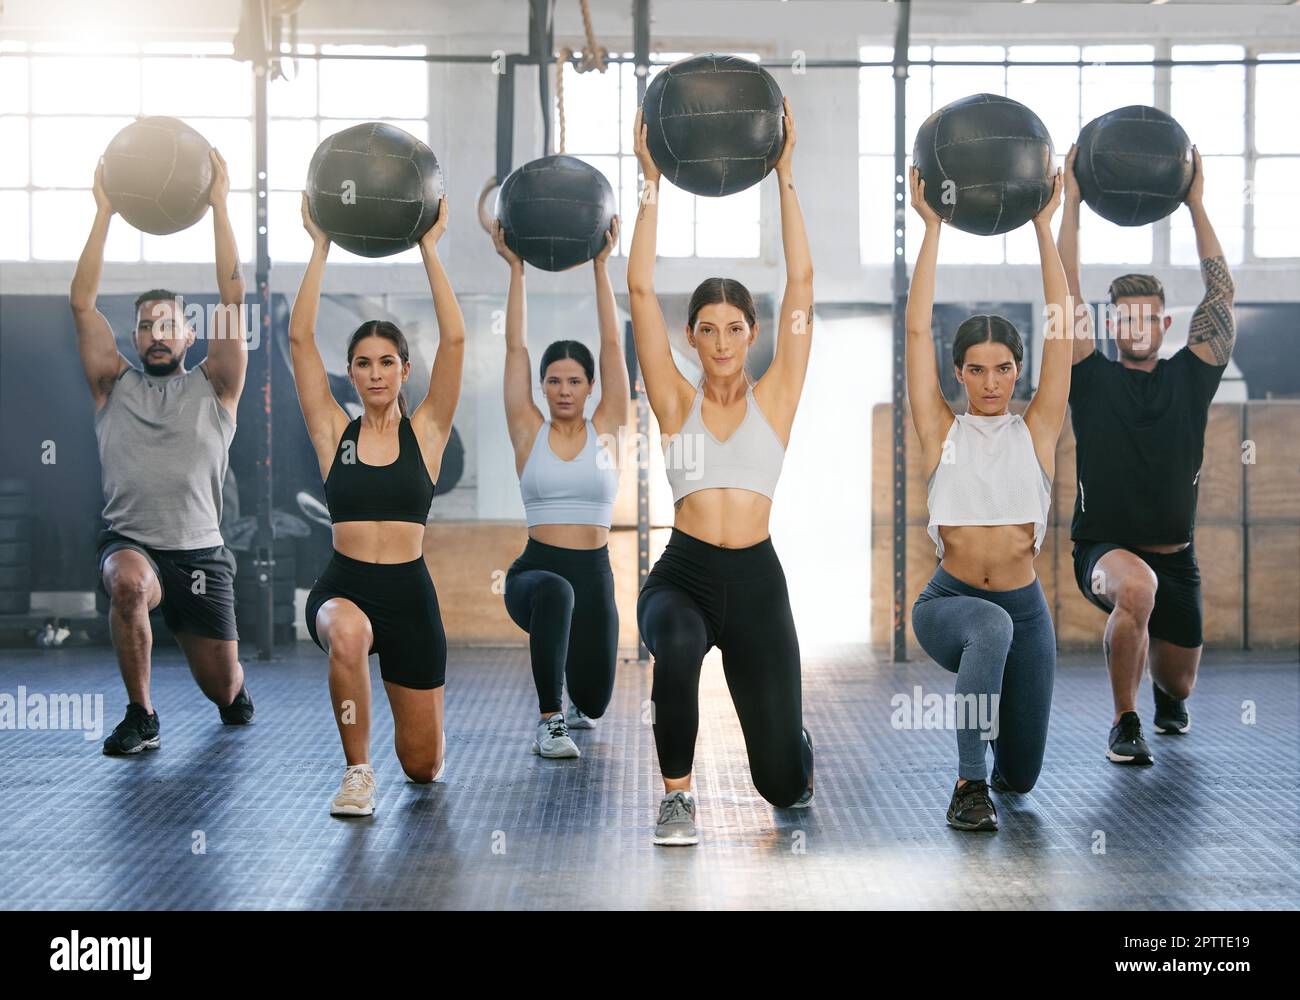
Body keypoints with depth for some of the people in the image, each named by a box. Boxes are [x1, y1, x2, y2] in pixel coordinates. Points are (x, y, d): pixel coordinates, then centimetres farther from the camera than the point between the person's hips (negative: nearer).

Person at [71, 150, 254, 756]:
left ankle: (234, 692, 46)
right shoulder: (115, 385, 9)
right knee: (128, 582, -38)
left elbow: (233, 297, -3)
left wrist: (219, 206, -7)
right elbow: (82, 303, 0)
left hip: (199, 552, 1)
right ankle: (140, 717, -18)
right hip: (129, 543, 0)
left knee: (222, 686, 3)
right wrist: (104, 211, -3)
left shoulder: (213, 387, 7)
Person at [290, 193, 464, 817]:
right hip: (343, 586, -1)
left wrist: (429, 250, -9)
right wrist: (320, 248, -6)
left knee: (423, 765, 6)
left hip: (410, 592, 1)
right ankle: (357, 770, -17)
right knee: (348, 634, -40)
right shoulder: (333, 432, 4)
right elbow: (300, 338, -4)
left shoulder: (425, 432, 3)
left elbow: (454, 341, -7)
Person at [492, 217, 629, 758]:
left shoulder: (607, 429, 3)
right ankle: (549, 723, -25)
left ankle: (575, 704, 51)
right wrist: (515, 269, -2)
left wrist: (600, 266, -4)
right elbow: (516, 348, -1)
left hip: (594, 575, 2)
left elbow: (613, 344, -1)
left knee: (594, 699, 8)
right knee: (555, 591, -40)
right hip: (536, 569, -2)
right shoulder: (528, 431, 2)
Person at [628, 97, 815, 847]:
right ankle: (678, 793, -15)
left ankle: (798, 746, 40)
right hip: (683, 572, 0)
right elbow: (641, 291, -2)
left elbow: (802, 284, -2)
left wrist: (786, 177, -4)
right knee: (677, 647, -40)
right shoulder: (676, 401, 4)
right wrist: (653, 182, -5)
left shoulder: (775, 398, 4)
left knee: (783, 784, -1)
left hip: (756, 579, 1)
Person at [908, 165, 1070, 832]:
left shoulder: (1037, 431, 1)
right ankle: (969, 783, -26)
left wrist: (1044, 228, -6)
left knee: (1021, 775, 8)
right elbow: (917, 331, -7)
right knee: (990, 625, -40)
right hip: (948, 601, -2)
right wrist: (932, 228, -9)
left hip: (1024, 608, 3)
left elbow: (1061, 331, -4)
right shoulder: (941, 431, -1)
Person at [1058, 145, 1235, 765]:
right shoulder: (1093, 380, -2)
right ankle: (1124, 724, -18)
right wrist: (1071, 203, -9)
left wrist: (1196, 205, -3)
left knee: (1178, 683, 12)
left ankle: (1167, 700, 55)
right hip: (1104, 547, -3)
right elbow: (1064, 295, -8)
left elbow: (1221, 296, -2)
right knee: (1137, 587, -39)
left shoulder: (1189, 379, 3)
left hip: (1174, 555, 4)